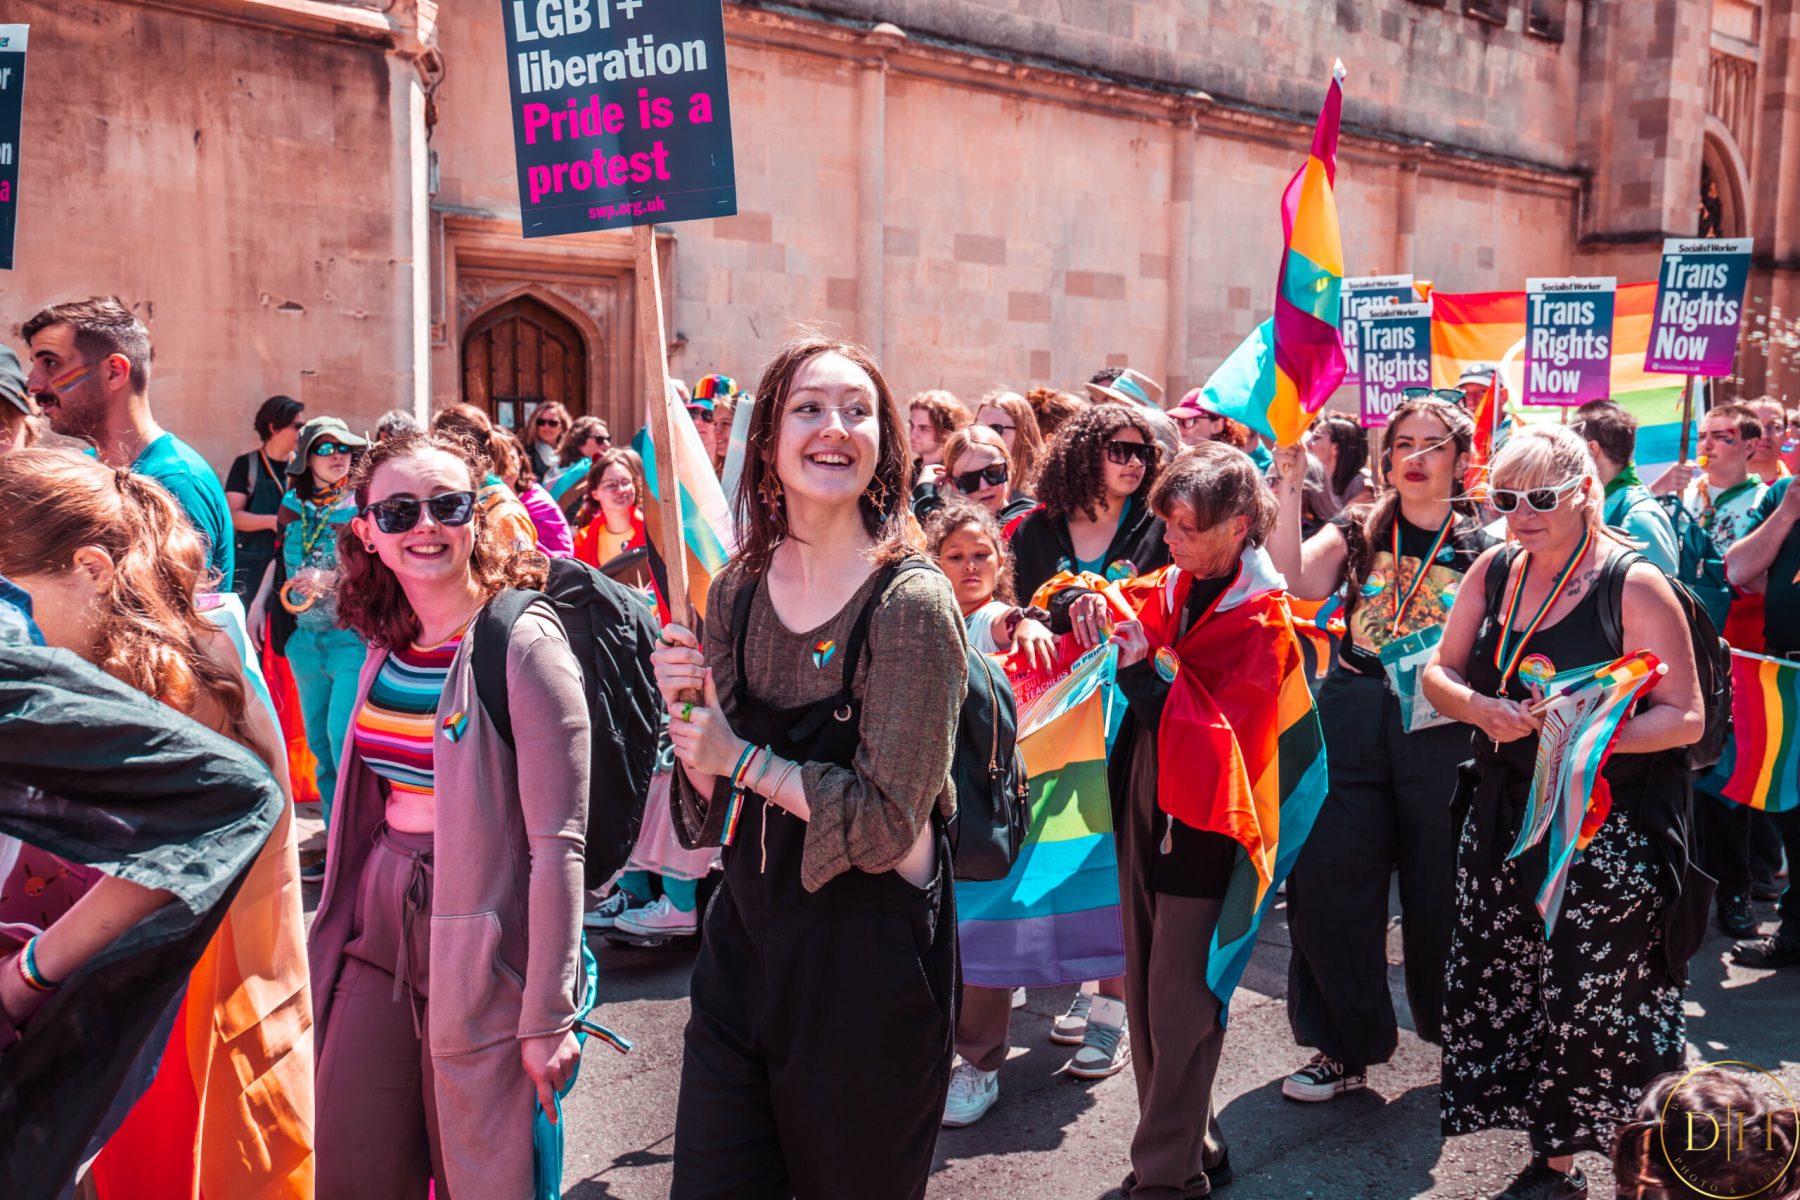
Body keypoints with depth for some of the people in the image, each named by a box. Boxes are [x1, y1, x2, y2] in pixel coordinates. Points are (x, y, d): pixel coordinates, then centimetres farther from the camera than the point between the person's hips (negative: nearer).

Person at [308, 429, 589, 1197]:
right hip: (378, 930, 6)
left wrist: (548, 1017, -18)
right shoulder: (386, 642, 6)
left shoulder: (523, 643, -16)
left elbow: (558, 843, -18)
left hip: (479, 951, -6)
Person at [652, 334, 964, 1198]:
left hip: (867, 953, -4)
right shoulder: (738, 588, 1)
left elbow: (885, 821, -17)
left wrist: (744, 758, -12)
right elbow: (716, 804, 6)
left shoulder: (911, 603, -17)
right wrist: (686, 704, -12)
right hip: (746, 934, 5)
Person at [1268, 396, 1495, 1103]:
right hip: (1350, 721, 2)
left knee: (1440, 893, 6)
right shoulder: (1357, 533, 10)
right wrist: (1288, 493, -12)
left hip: (1441, 728, -1)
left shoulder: (1484, 544, 7)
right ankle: (1346, 1048, 19)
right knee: (1326, 882, 1)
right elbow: (1295, 581, -7)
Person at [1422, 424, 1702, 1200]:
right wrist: (1480, 708, -13)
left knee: (1602, 1005, -4)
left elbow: (1687, 718, -11)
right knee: (1510, 993, 8)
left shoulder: (1634, 584, -9)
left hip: (1611, 832, -5)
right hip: (1507, 821, 5)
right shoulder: (1494, 571, 6)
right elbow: (1438, 674, 9)